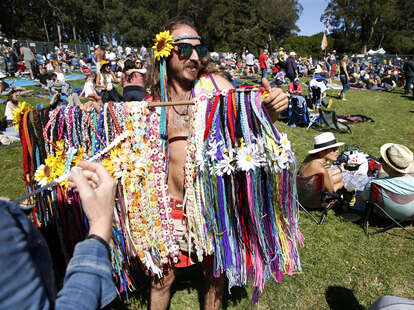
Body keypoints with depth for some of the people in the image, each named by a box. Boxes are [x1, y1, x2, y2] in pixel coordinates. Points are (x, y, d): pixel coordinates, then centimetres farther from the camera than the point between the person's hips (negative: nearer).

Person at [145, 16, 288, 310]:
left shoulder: (215, 82, -3)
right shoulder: (153, 101, -2)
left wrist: (271, 110, -22)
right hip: (173, 205, 0)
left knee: (215, 275, 19)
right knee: (163, 276, 18)